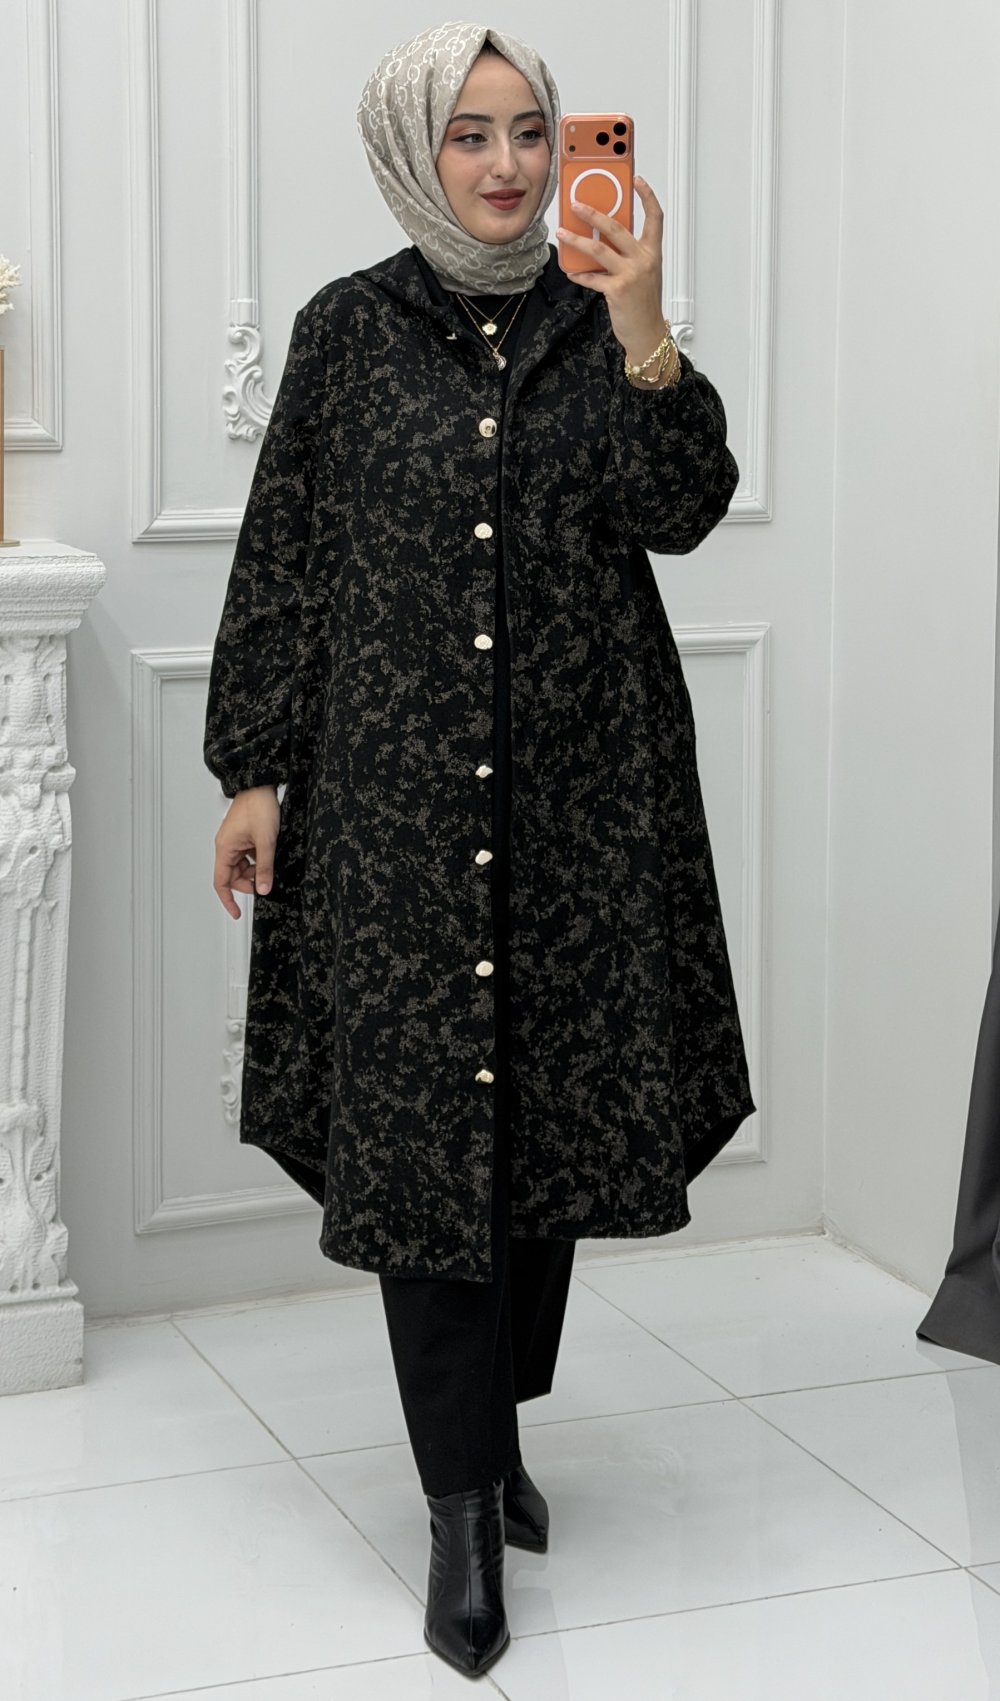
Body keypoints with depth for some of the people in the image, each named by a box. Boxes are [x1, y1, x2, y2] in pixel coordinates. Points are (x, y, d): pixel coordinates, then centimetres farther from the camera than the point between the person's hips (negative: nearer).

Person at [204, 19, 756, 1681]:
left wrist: (643, 341, -21)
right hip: (397, 786, -2)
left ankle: (498, 1423, 28)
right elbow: (284, 558, 2)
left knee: (554, 1095, 9)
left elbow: (679, 514, -6)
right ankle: (464, 1503, 3)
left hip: (582, 787, 2)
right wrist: (257, 772, 0)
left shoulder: (599, 319, 5)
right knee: (422, 1118, -4)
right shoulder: (351, 329, 1)